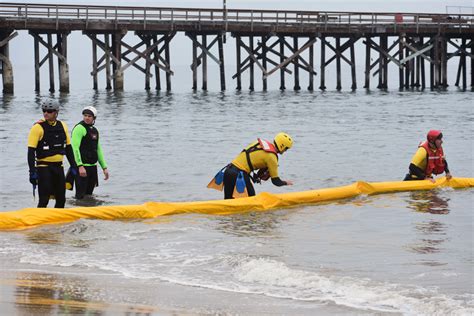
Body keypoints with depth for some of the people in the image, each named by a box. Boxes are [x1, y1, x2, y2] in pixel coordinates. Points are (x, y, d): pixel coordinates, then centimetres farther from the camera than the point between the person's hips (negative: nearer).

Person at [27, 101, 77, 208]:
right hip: (43, 167, -6)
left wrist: (73, 166, 11)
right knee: (44, 199, -10)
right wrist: (32, 172, -17)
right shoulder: (38, 127, -10)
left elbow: (68, 148, 15)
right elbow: (31, 152, -11)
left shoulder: (62, 126, 7)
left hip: (59, 167, 6)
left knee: (61, 199, 9)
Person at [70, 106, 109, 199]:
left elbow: (98, 150, 23)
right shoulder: (79, 128, -10)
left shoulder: (94, 130, 16)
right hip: (82, 166, -8)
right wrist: (80, 166, -26)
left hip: (93, 166, 8)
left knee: (89, 194, 12)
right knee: (81, 195, -9)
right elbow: (75, 148, -18)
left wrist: (104, 167, 19)